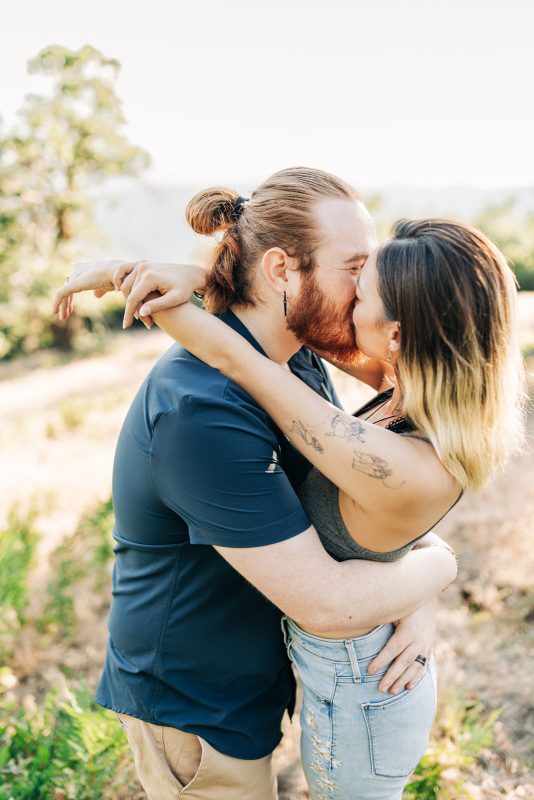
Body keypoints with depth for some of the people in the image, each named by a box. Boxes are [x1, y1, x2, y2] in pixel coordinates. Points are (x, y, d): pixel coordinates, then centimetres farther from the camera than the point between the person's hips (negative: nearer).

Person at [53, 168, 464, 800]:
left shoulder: (299, 363, -4)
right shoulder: (203, 411, -35)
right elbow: (328, 605, -34)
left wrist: (419, 601, -14)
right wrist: (438, 564, -15)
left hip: (251, 673, 8)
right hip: (191, 708, -8)